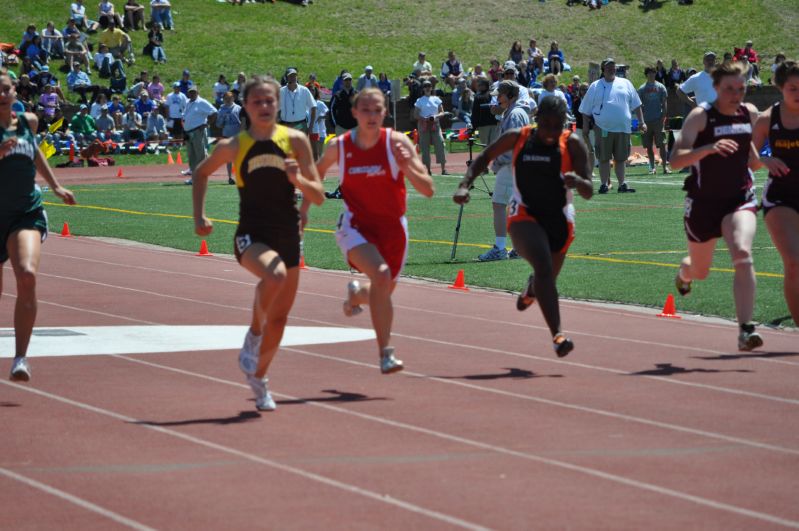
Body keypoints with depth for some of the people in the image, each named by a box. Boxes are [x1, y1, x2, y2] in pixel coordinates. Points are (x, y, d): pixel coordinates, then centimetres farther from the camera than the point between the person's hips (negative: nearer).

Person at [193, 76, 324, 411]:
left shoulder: (295, 141, 0)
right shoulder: (234, 146, -2)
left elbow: (319, 197, 0)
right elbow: (201, 173, 18)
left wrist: (299, 180, -19)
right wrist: (199, 216, 8)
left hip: (288, 236, 3)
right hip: (251, 236, -3)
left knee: (279, 318, 9)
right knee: (275, 274, -36)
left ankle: (258, 377, 33)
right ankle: (253, 336, -12)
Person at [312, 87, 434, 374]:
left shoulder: (397, 142, -13)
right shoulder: (339, 146, -8)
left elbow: (428, 190, -16)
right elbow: (318, 172, 16)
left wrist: (408, 168, -33)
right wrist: (304, 206, 12)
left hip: (392, 227, 2)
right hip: (356, 225, -2)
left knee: (383, 292, 16)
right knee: (381, 274, -29)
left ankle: (356, 294, 55)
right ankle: (385, 353, -24)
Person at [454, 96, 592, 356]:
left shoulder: (573, 144, -8)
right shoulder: (518, 138, -6)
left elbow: (588, 193, -12)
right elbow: (485, 157, 12)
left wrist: (578, 181, -35)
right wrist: (465, 184, -3)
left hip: (559, 220, 2)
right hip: (524, 216, -2)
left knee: (547, 279, 18)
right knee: (543, 266, -29)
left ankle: (531, 288, 60)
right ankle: (557, 335, -37)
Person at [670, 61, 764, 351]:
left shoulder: (750, 113, 2)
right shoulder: (700, 116, -13)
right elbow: (676, 159, -26)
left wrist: (762, 160, 4)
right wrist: (709, 148, -40)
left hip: (740, 199, 2)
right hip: (704, 202, -2)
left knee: (743, 255, -25)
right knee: (700, 271, 17)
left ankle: (745, 329, -28)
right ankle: (683, 272, 57)